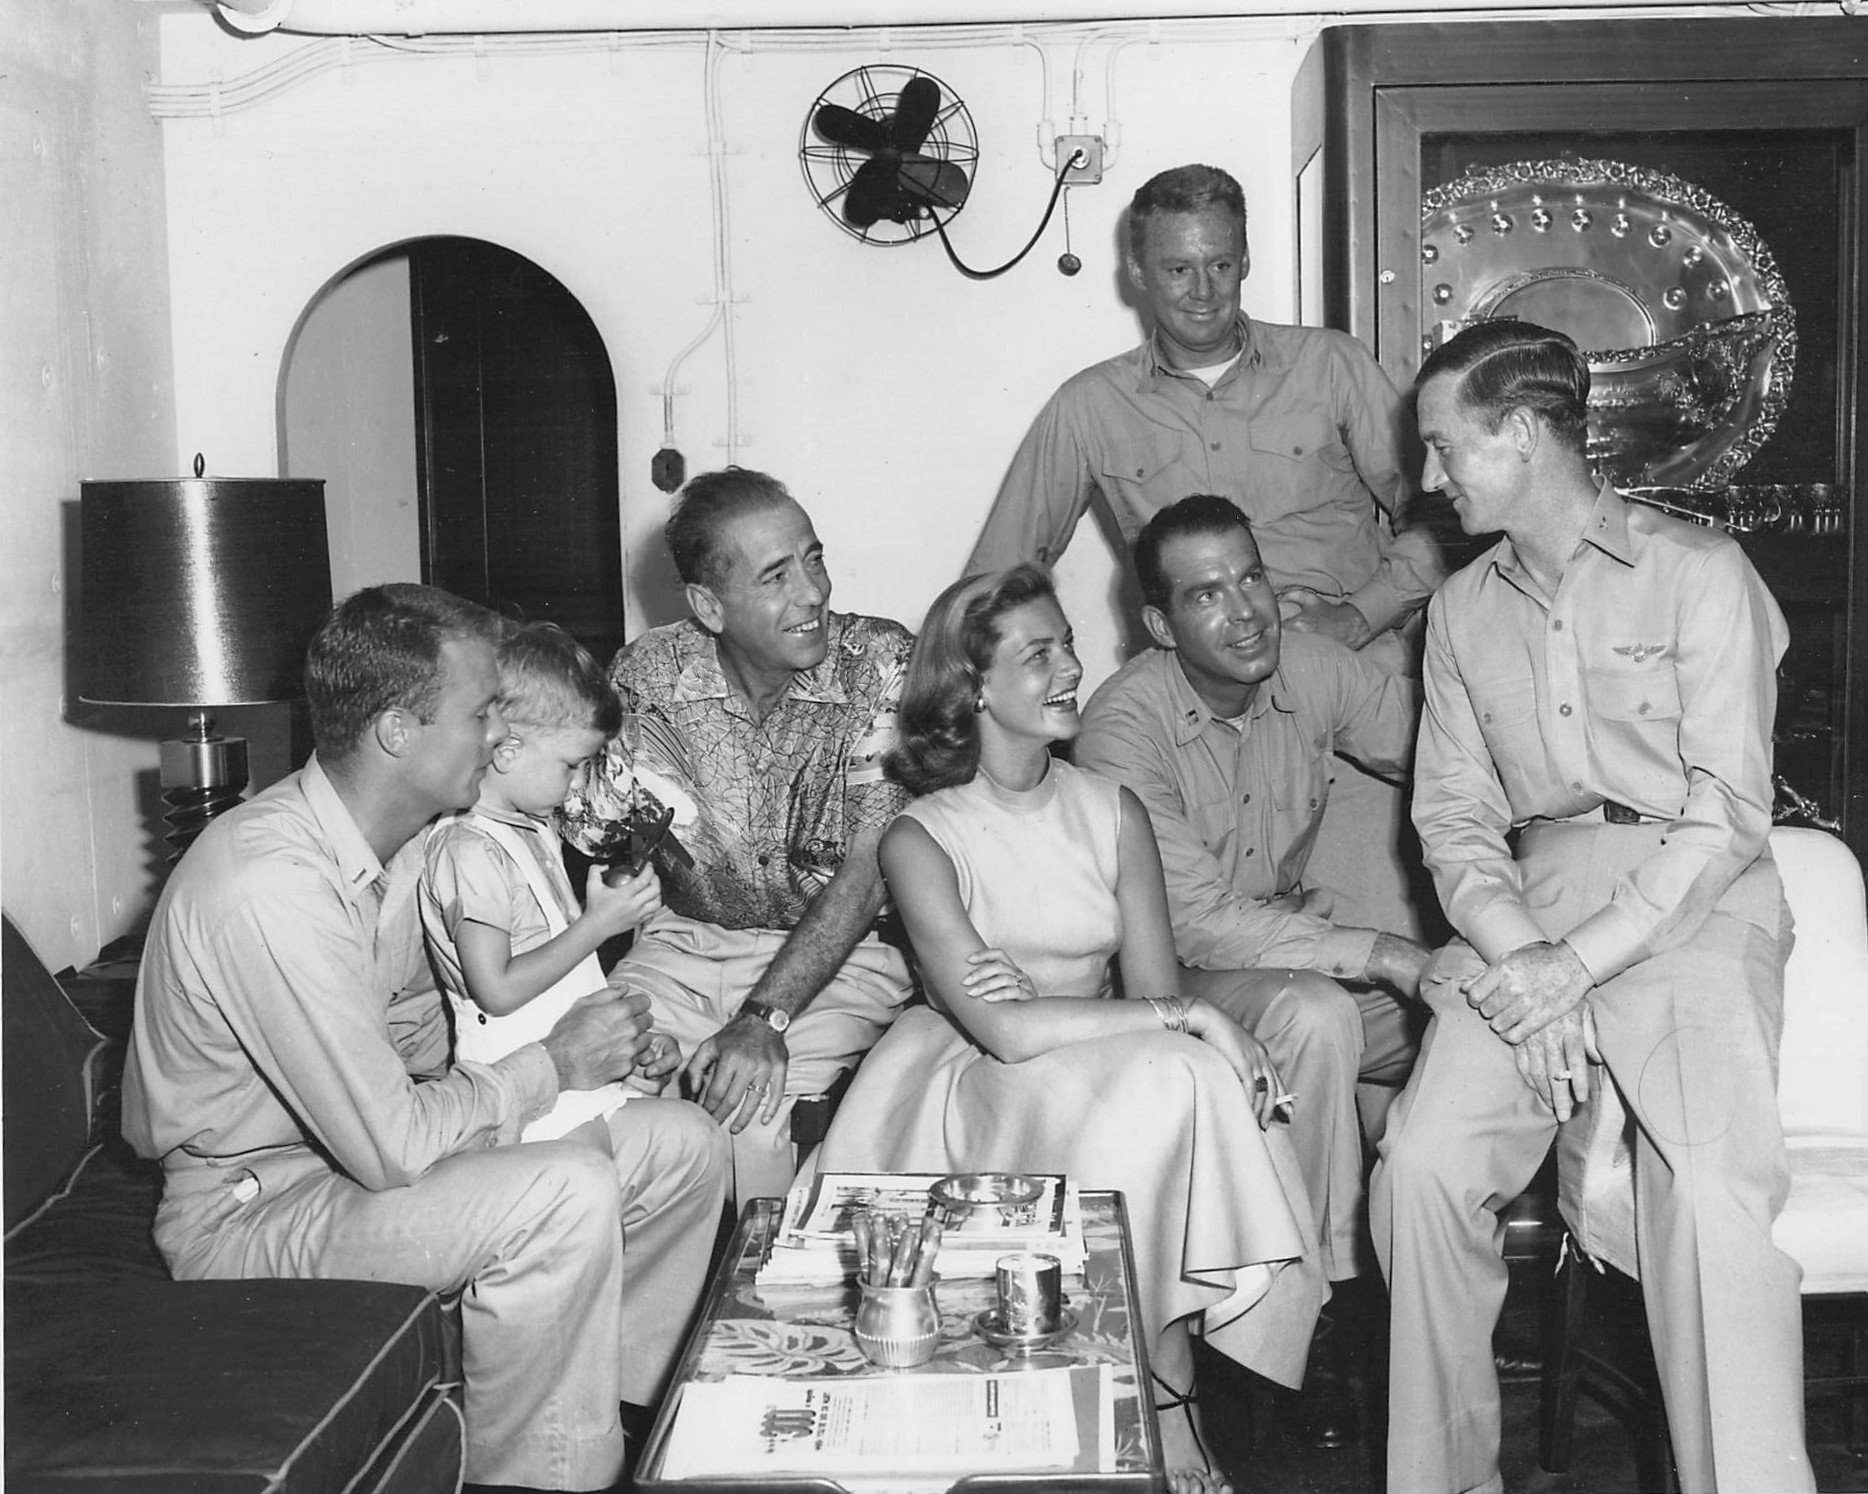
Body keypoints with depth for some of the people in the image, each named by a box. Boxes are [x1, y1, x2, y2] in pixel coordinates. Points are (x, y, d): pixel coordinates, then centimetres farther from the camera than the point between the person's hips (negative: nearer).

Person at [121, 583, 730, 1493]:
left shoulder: (404, 840, 0)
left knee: (684, 1144, 1)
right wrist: (552, 1066, -15)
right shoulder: (270, 882, -30)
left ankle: (610, 1407, 16)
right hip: (249, 1205, -9)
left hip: (367, 1140, 9)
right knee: (565, 1198, -32)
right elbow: (393, 1147, -29)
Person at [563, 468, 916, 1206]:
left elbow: (871, 869, -18)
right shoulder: (648, 673, -5)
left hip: (841, 952, -3)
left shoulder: (882, 665, -15)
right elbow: (592, 835, 8)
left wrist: (765, 1018, -27)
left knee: (748, 1106, -29)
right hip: (686, 942, 3)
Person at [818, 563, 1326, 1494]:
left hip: (1117, 1082, 4)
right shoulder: (920, 840, -8)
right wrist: (1189, 1019, -23)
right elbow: (1001, 1031, -20)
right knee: (1166, 1077, -29)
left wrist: (1035, 1008, -22)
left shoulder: (1113, 814, 6)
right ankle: (1164, 1393, -15)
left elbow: (1154, 995, -1)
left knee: (1181, 1076, -28)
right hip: (977, 1096, -4)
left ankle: (1167, 1405, -16)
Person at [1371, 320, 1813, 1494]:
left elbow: (1730, 815, -8)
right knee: (1422, 1166, -17)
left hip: (1692, 913, -4)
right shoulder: (1463, 610, 16)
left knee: (1712, 1186, -28)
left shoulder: (1698, 572, -1)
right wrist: (1517, 956, -11)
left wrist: (1575, 967, -16)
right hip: (1527, 918, 4)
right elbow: (1454, 818, 9)